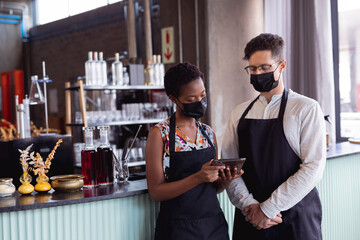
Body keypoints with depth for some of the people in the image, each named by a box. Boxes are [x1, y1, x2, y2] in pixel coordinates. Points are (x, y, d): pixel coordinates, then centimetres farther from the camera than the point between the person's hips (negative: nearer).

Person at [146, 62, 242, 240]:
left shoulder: (208, 132, 6)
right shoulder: (159, 134, -10)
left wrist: (224, 181, -8)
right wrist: (198, 177, -24)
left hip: (214, 224, 5)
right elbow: (155, 192, -14)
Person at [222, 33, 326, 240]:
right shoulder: (240, 114, 6)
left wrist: (268, 208, -15)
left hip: (296, 221, -3)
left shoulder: (307, 109, -6)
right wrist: (249, 205, -13)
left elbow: (313, 168, -13)